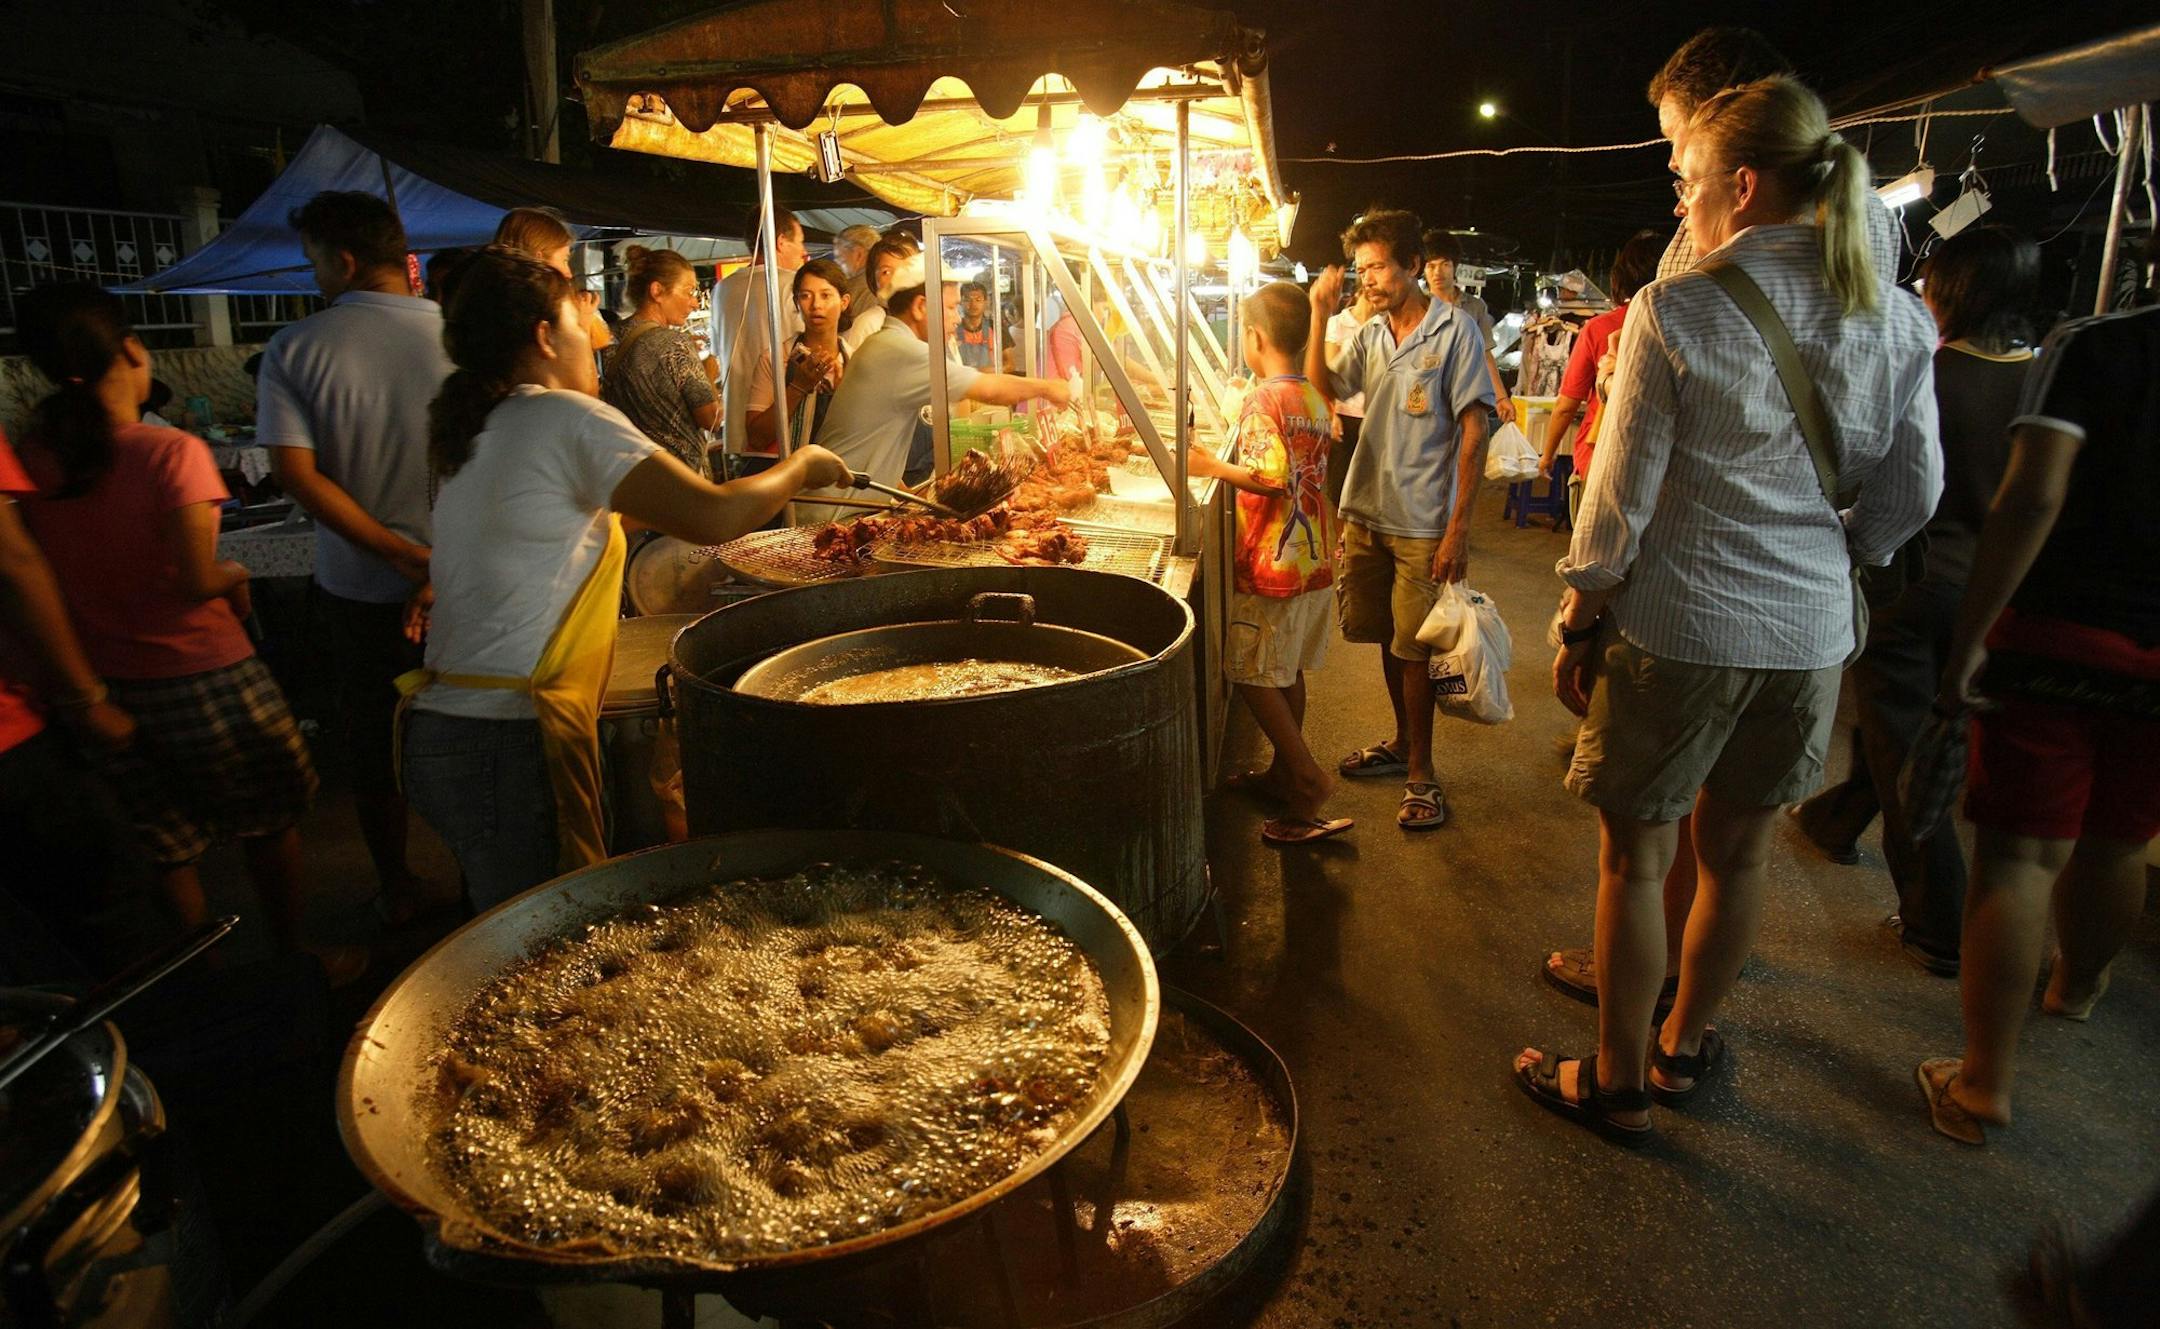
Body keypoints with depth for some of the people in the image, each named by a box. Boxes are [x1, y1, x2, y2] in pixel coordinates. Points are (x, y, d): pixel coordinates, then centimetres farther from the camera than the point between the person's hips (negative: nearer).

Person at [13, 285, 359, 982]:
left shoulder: (31, 459, -4)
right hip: (201, 678, -4)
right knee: (269, 824, 16)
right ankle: (294, 961, 29)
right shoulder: (172, 453, -18)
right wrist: (236, 574, -1)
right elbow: (197, 582, -21)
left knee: (170, 847, 18)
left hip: (104, 685, 5)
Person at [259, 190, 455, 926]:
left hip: (356, 586, 1)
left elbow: (295, 471, -14)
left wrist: (398, 554, -16)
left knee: (374, 748, 17)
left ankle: (398, 890, 30)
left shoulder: (293, 348, -7)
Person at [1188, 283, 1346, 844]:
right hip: (1314, 560, 9)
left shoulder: (1264, 398, -16)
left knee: (1254, 676, 0)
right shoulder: (1313, 398, 10)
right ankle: (1285, 773, 29)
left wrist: (1214, 467, -15)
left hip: (1273, 564, -9)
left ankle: (1307, 782, 2)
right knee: (1287, 673, 18)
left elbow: (1274, 478, -26)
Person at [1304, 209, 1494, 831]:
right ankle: (1402, 742, 34)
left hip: (1423, 523, -5)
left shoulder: (1454, 330, -8)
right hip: (1365, 513, 5)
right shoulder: (1370, 335, 9)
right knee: (1388, 639, 16)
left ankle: (1420, 774, 13)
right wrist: (1320, 314, -7)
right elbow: (1320, 393, -1)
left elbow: (1473, 433, -10)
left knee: (1413, 649, 0)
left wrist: (1459, 530, -15)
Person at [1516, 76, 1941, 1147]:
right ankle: (1686, 1046, 38)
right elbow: (1911, 496, 8)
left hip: (1677, 627, -5)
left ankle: (1617, 1085, 22)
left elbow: (1619, 501, -11)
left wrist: (1577, 627, -1)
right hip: (1811, 633, 5)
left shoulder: (1676, 311, -11)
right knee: (1735, 852, 19)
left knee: (1635, 858, 9)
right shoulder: (1896, 319, 3)